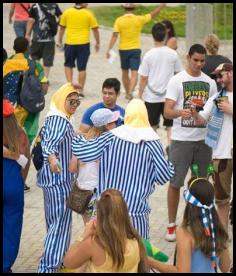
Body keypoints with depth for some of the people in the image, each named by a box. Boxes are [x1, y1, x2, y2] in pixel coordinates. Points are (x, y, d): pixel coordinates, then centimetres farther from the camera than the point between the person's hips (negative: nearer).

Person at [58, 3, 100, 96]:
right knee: (82, 68, 5)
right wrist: (97, 43, 10)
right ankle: (81, 90, 8)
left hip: (70, 43, 1)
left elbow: (62, 28, 8)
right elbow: (95, 29, -1)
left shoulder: (67, 12, 1)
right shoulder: (89, 14, -4)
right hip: (84, 43, -1)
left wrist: (60, 41, 19)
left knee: (68, 65, 18)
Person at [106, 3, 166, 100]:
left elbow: (114, 36, -12)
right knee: (134, 73, -5)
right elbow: (153, 15, 4)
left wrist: (109, 49, -13)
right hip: (135, 49, -1)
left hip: (123, 49, 1)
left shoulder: (119, 20, -6)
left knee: (125, 72, 17)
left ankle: (127, 93, 29)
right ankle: (130, 91, -25)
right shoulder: (139, 19, -6)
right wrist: (162, 6, 15)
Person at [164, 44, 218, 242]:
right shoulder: (177, 80, -4)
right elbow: (167, 112, -11)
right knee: (175, 182, -1)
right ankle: (172, 224, 9)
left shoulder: (209, 82, 9)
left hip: (204, 139, 4)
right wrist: (181, 112, -31)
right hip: (181, 138, -4)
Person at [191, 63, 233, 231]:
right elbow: (201, 120, 4)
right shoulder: (216, 98, 8)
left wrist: (230, 110, -14)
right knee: (222, 198, 10)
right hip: (220, 154, 3)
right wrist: (194, 112, -15)